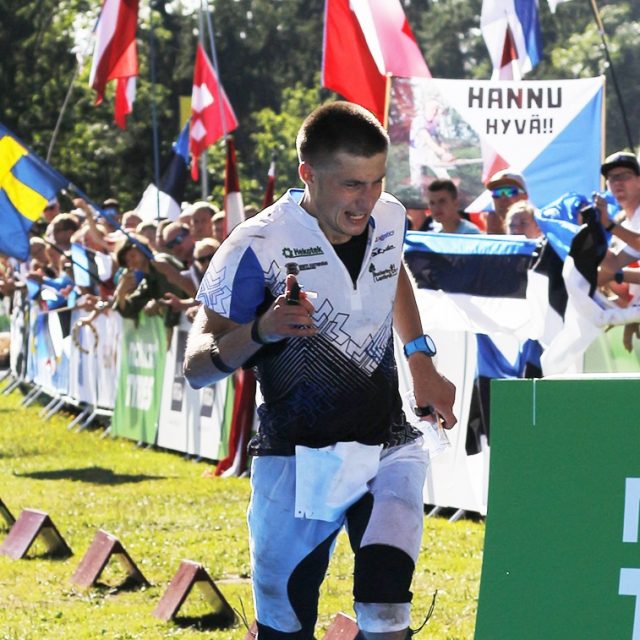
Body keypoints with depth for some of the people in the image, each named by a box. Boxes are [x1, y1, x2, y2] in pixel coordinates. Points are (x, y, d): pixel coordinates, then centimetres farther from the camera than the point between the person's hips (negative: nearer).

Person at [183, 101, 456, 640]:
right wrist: (260, 331, -31)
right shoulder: (258, 247, -15)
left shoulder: (389, 218, 1)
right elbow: (197, 366, -13)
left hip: (389, 448, 3)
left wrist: (422, 362, 20)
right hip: (297, 459, -3)